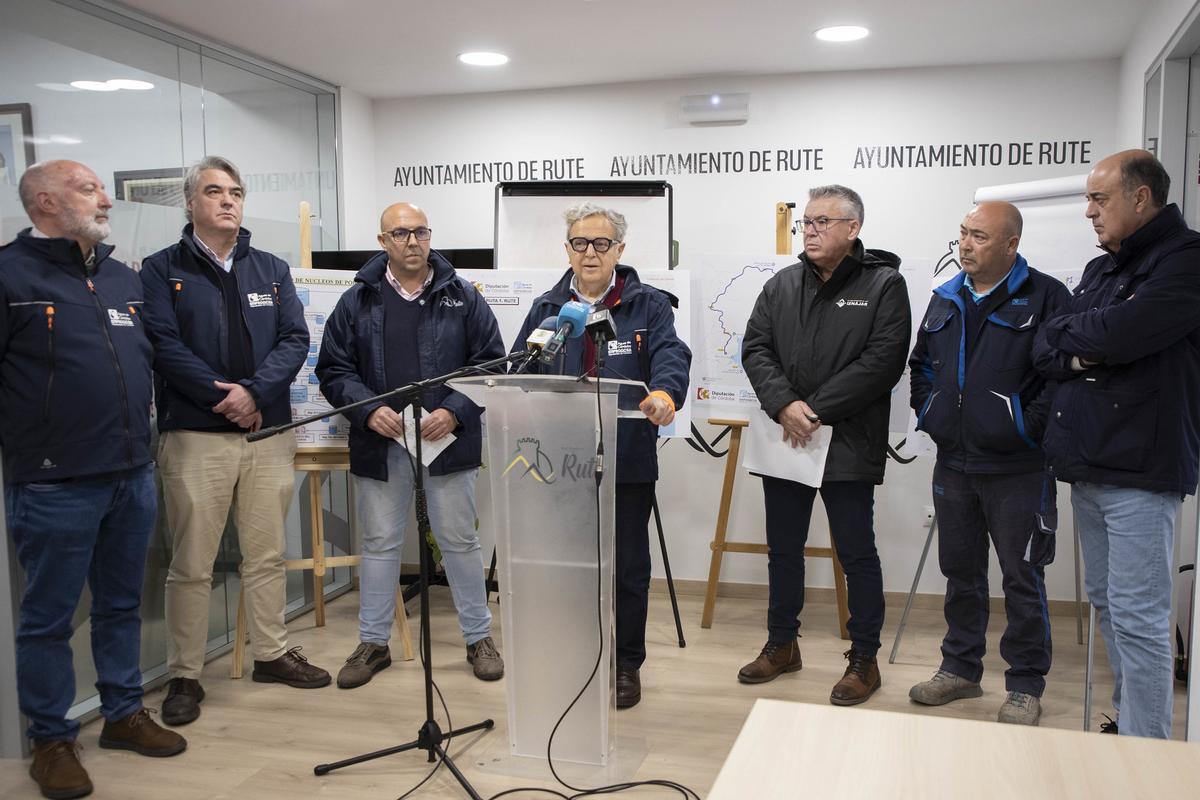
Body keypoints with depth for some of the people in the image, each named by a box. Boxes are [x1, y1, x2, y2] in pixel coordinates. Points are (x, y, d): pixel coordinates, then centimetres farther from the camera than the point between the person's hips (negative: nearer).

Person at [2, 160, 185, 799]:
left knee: (122, 604, 17)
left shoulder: (124, 279, 14)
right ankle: (52, 740, 21)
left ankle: (123, 713, 31)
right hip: (54, 484, -6)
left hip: (133, 476, 6)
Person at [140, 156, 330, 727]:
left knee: (268, 555, 12)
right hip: (195, 437, -3)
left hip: (269, 433, 4)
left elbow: (296, 339, 2)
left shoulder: (271, 270, 13)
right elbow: (164, 345, -9)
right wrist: (222, 396, -17)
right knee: (191, 565, 2)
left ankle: (272, 653, 27)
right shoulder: (163, 270, 3)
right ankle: (184, 676, 15)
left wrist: (255, 391, -13)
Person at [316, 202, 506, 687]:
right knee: (380, 543, 11)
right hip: (380, 444, 1)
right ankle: (373, 643, 25)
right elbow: (333, 370, 5)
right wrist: (368, 410, -13)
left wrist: (455, 412, -13)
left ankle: (479, 638, 22)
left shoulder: (463, 297, 2)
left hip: (449, 441, -1)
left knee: (460, 541, 8)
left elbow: (491, 364, 1)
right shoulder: (357, 302, 4)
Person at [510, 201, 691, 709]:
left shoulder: (649, 306, 1)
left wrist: (665, 393, -37)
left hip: (628, 463, -2)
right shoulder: (546, 309, 10)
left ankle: (626, 664, 26)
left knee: (627, 567, 9)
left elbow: (670, 356, -15)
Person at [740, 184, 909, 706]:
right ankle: (781, 644, 32)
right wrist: (784, 405, -15)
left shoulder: (883, 285, -4)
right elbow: (755, 349, 3)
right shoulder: (782, 285, 10)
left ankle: (864, 658, 20)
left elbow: (882, 361, -14)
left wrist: (815, 409, -17)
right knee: (783, 550, 16)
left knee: (857, 554, 5)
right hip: (784, 442, 5)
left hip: (848, 446, -5)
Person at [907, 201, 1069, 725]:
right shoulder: (946, 299, 12)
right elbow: (920, 364, 23)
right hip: (953, 462, 6)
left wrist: (1030, 426, -15)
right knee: (960, 572, 16)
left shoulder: (1045, 297, -7)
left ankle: (1026, 687, 17)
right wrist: (927, 413, 11)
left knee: (1022, 578, 4)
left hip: (1017, 468, -6)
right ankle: (961, 669, 30)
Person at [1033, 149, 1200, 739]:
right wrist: (1077, 355, -11)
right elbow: (1045, 348, 11)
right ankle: (1126, 718, 31)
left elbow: (1120, 333, -23)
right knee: (1105, 602, 17)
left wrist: (1069, 333, -3)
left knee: (1137, 615, -6)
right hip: (1086, 465, 9)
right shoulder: (1101, 269, 17)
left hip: (1140, 468, -9)